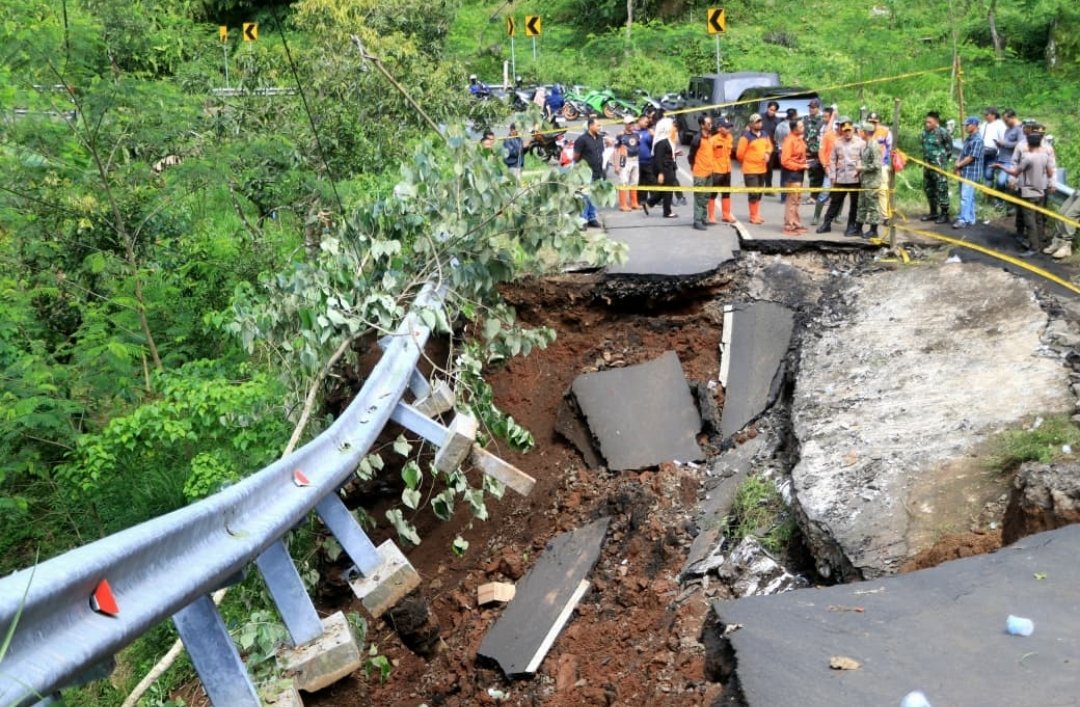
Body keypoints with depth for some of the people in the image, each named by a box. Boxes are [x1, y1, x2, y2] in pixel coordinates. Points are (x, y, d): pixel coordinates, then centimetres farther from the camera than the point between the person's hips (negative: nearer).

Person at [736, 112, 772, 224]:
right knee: (753, 193, -7)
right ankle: (753, 216, 3)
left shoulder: (764, 134, 8)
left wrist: (767, 153, 0)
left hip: (762, 169, 7)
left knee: (759, 193, 14)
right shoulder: (746, 137, -14)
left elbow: (769, 146, 22)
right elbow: (740, 154, -12)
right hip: (750, 170, -7)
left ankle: (757, 215, 25)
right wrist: (746, 163, 4)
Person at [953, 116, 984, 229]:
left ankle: (964, 220, -8)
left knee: (966, 196, -9)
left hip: (971, 173, -9)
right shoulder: (968, 138, 13)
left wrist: (958, 165, -8)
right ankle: (970, 219, 19)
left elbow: (970, 158, -18)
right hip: (964, 172, 9)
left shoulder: (977, 140, -15)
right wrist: (958, 167, -1)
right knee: (968, 196, 13)